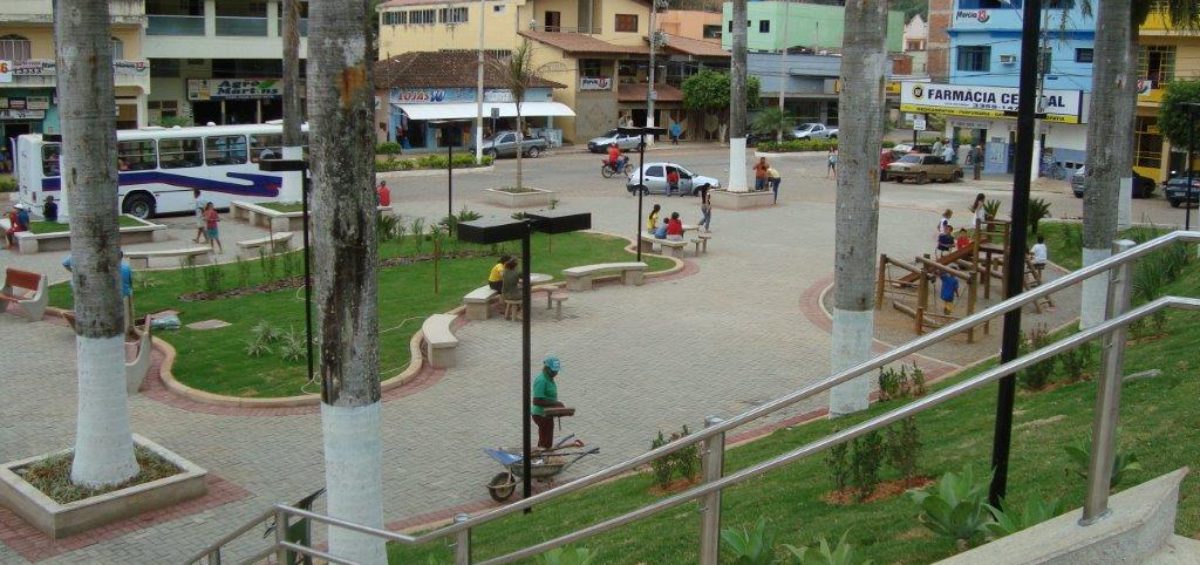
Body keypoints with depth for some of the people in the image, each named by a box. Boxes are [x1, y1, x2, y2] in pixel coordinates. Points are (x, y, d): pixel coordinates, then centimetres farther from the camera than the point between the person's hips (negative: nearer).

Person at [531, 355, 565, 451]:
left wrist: (556, 404, 9)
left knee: (543, 443, 18)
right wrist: (554, 403, -25)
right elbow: (536, 401, -27)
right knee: (545, 444, -6)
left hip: (547, 415, 10)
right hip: (542, 415, -10)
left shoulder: (549, 378, 10)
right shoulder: (541, 380, -21)